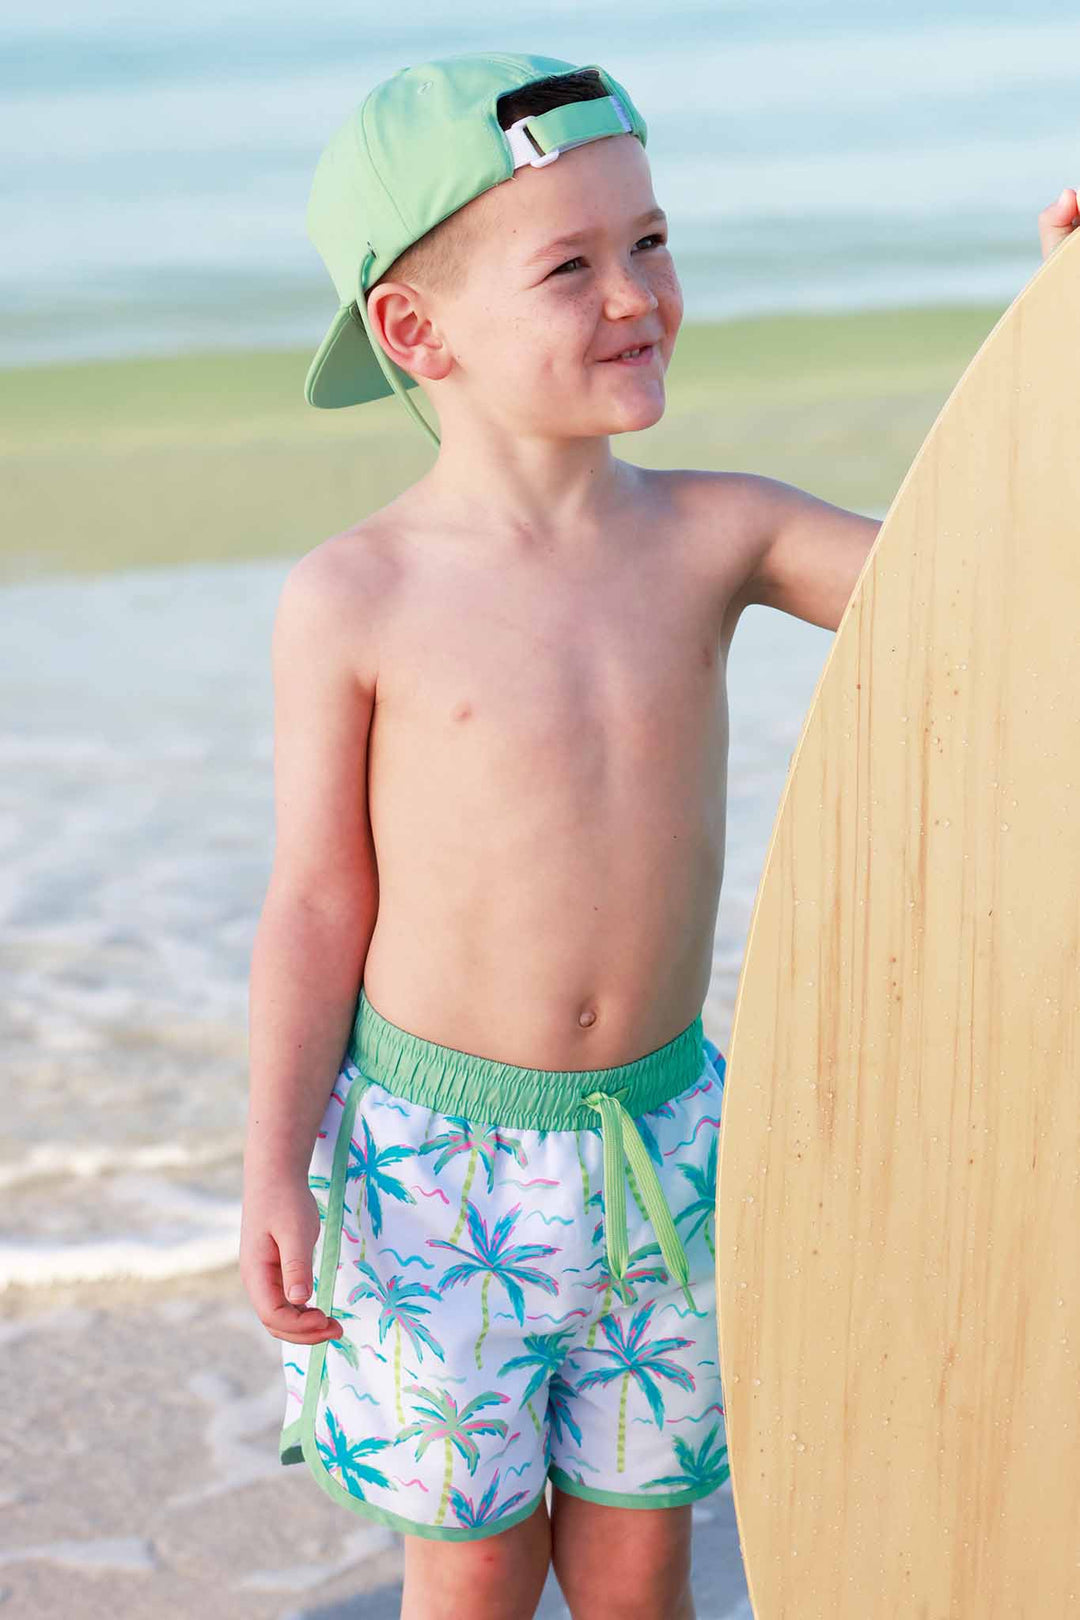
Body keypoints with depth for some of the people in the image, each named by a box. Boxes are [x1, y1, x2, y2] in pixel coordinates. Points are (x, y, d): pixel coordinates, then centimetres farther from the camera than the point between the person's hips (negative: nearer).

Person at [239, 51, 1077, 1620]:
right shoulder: (356, 601, -13)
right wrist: (276, 1169, -7)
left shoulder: (713, 535, -5)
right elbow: (318, 902, -6)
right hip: (435, 1150, -2)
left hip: (657, 1136, 3)